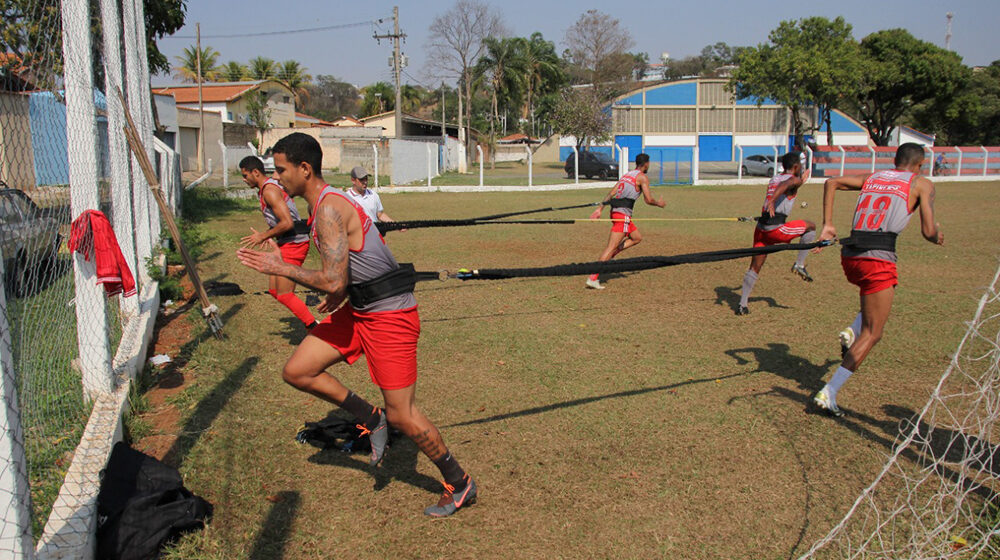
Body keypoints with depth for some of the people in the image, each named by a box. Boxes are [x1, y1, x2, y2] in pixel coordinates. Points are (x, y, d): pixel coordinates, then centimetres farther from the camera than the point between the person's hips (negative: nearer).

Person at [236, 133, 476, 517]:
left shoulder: (329, 209, -21)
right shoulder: (329, 202, 10)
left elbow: (333, 282, -27)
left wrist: (280, 268, -15)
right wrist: (342, 294, 17)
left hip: (391, 315, -10)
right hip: (359, 309, 10)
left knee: (401, 416, -3)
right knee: (296, 372, 4)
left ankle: (460, 485, 16)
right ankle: (370, 418, 19)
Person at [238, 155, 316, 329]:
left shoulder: (269, 190, -16)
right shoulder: (271, 186, 16)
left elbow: (287, 223, -24)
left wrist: (263, 236, -13)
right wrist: (268, 233, 16)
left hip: (293, 244, -10)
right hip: (287, 243, 10)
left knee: (284, 294, -8)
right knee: (274, 290, 14)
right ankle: (309, 322, 15)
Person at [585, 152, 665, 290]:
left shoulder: (626, 175, 21)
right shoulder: (642, 177, -1)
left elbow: (611, 193, 14)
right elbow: (648, 200, -6)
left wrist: (600, 208, 10)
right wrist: (659, 203, 13)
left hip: (615, 211, 9)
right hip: (623, 213, -9)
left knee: (637, 238, 21)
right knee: (611, 247, -11)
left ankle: (608, 257, 8)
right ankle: (593, 278, -17)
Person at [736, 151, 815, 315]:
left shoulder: (774, 178, 24)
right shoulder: (793, 179, 0)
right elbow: (784, 185, -24)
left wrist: (800, 182, 53)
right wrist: (772, 201, -40)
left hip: (761, 228, 7)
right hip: (776, 228, -7)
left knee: (755, 267, 11)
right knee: (810, 226, 15)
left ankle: (742, 304, 9)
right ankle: (799, 265, 12)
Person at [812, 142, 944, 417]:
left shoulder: (873, 177, 21)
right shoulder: (922, 184, 9)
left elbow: (832, 182, 10)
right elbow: (928, 232, 2)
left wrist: (827, 225, 9)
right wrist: (938, 235, 25)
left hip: (849, 255, 6)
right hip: (878, 259, -6)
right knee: (871, 334, 2)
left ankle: (852, 331, 12)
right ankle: (829, 393, -7)